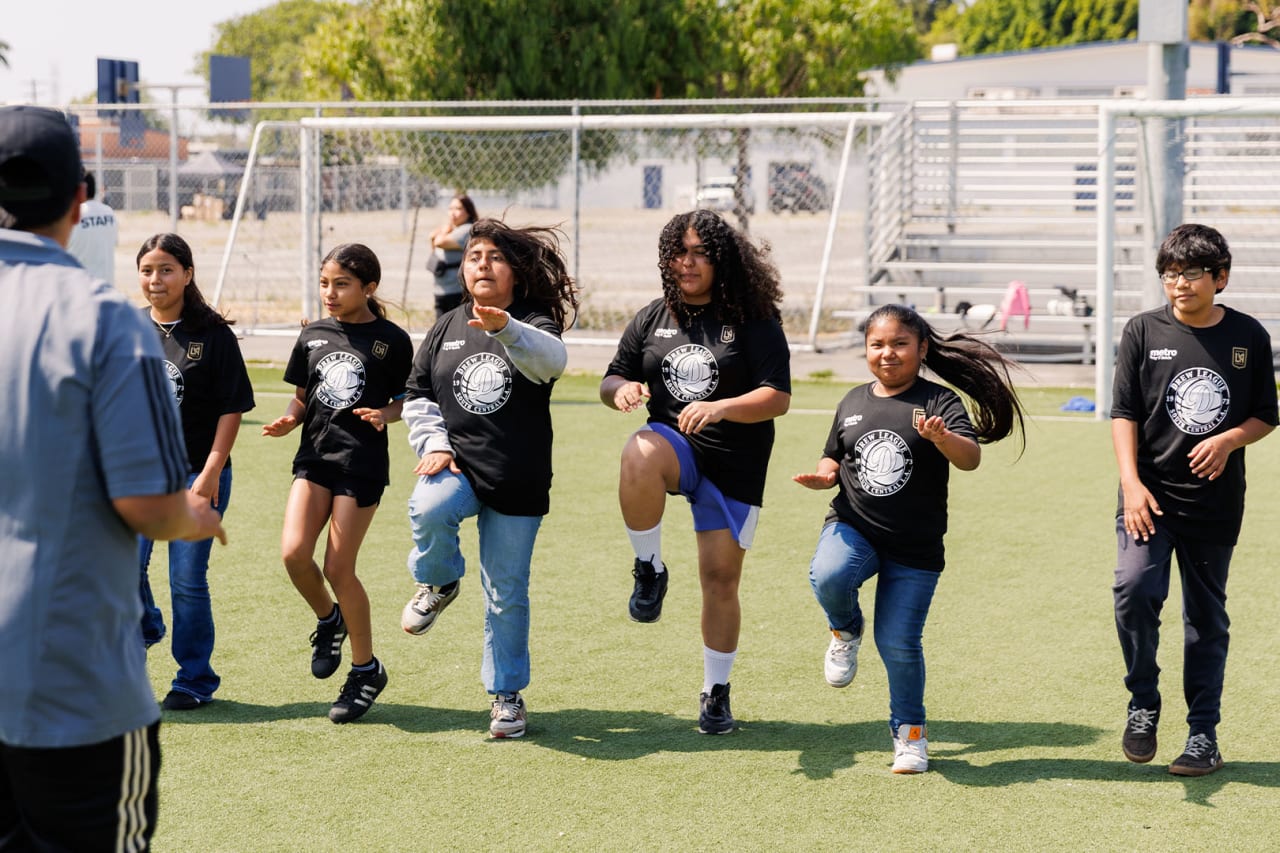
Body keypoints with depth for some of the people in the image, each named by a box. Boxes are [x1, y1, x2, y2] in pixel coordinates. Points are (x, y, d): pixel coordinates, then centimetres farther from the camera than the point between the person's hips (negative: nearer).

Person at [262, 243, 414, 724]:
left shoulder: (390, 340, -2)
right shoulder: (313, 336, 10)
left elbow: (408, 400, 4)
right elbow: (302, 398, 16)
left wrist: (385, 414, -16)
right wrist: (288, 421, -4)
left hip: (362, 462, -4)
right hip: (314, 455, 4)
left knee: (338, 567, -5)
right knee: (294, 553, -14)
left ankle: (366, 668, 13)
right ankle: (328, 620, 18)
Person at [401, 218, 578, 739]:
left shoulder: (532, 326, -2)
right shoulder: (447, 329, 9)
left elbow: (551, 359, -27)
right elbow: (418, 397, 16)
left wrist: (505, 329, -46)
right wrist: (434, 445, -2)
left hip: (518, 484, -2)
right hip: (456, 467, 2)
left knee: (506, 594, 3)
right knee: (428, 510, -34)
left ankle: (506, 695, 21)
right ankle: (439, 583, -2)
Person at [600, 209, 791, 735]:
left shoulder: (754, 322, -4)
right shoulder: (653, 318, 7)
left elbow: (778, 397, -11)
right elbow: (611, 381, 13)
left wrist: (721, 407, -28)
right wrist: (621, 389, -13)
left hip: (735, 466, -2)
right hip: (673, 442, 2)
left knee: (721, 579, 1)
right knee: (639, 456, -37)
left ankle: (716, 693, 19)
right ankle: (650, 571, -17)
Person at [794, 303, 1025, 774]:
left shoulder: (938, 402, -6)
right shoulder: (853, 402, 9)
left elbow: (971, 458, -19)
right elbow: (833, 459, 20)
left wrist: (943, 438, -41)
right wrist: (823, 476, -3)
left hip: (914, 548, -2)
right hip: (852, 526, 2)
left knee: (898, 643, -2)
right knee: (828, 577, -30)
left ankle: (910, 730, 22)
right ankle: (846, 629, 4)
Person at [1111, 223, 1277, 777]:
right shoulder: (1144, 331, 0)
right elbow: (1124, 413, -2)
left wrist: (1228, 440, -11)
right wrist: (1131, 483, -15)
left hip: (1216, 502, 1)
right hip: (1151, 493, -1)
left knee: (1207, 617, 7)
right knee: (1135, 588, -21)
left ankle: (1204, 735, 18)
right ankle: (1143, 705, -1)